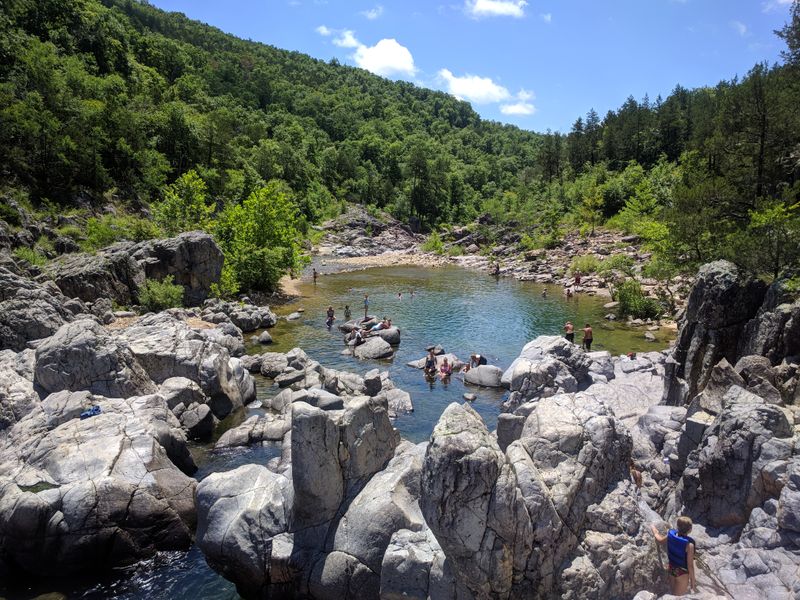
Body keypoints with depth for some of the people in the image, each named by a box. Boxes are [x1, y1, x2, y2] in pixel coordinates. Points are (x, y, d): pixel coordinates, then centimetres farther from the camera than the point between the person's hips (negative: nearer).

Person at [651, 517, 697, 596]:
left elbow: (660, 540, 7)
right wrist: (693, 581, -8)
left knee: (673, 594, 26)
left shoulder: (671, 535, -16)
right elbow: (690, 565, -22)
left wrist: (654, 529, 26)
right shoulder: (689, 545, -30)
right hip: (683, 573, -5)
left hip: (671, 569, 5)